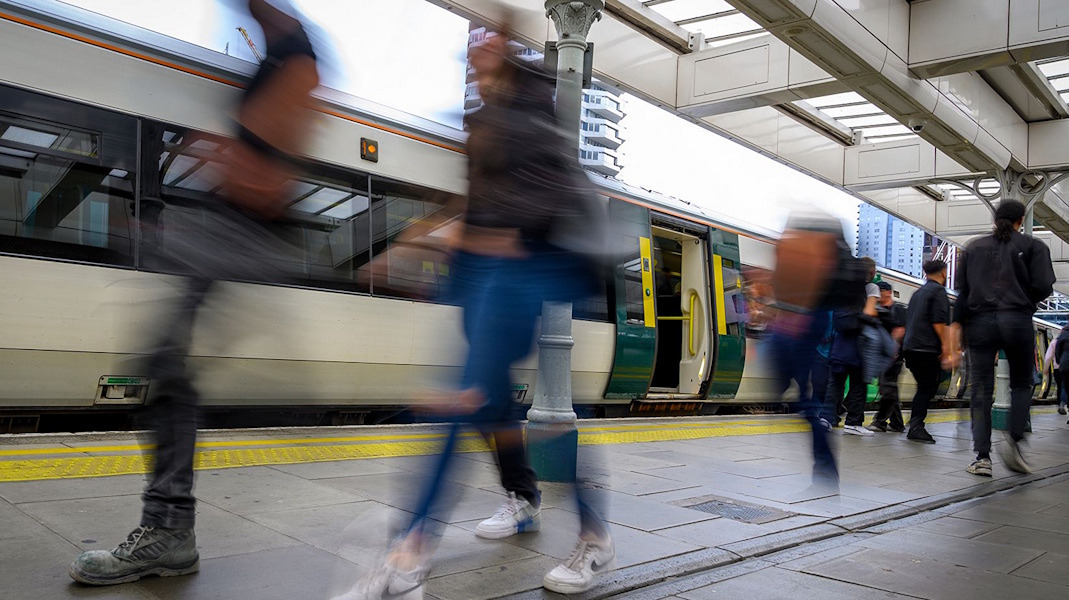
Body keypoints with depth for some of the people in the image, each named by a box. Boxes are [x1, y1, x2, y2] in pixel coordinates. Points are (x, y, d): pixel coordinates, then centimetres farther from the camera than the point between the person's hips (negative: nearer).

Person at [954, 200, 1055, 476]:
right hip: (1017, 321, -1)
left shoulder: (974, 247, 12)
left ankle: (982, 456, -4)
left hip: (979, 321, 2)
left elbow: (962, 289, 6)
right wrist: (1025, 301, 14)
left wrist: (957, 324, 6)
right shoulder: (1033, 246, 5)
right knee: (1021, 384, 15)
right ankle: (1013, 439, -6)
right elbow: (1044, 286, -6)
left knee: (981, 390, 2)